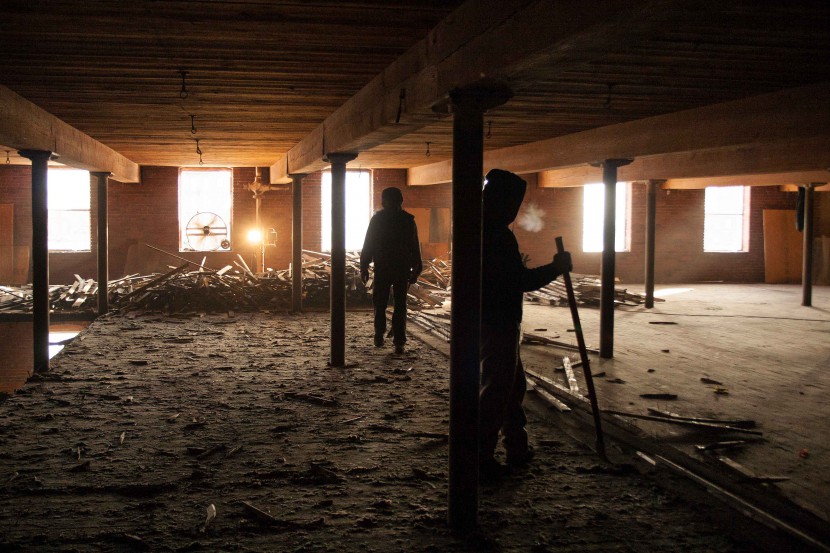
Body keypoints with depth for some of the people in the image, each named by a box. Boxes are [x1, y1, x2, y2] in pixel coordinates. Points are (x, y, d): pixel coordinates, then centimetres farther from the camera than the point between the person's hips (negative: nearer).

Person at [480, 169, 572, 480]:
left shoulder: (481, 230, 11)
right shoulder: (499, 235, -20)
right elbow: (521, 282, -21)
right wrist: (557, 268, -9)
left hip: (491, 322, 10)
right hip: (499, 325, -10)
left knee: (513, 384, 20)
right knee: (496, 390, -3)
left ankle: (518, 448, 31)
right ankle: (480, 458, 2)